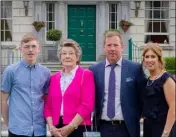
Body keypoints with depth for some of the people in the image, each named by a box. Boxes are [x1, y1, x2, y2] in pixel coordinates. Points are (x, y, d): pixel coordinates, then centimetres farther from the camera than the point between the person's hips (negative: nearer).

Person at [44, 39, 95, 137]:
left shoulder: (86, 75, -2)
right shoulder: (54, 77, 12)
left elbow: (87, 105, -10)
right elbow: (48, 106, 10)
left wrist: (70, 127, -14)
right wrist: (51, 127, -5)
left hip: (79, 129, -4)